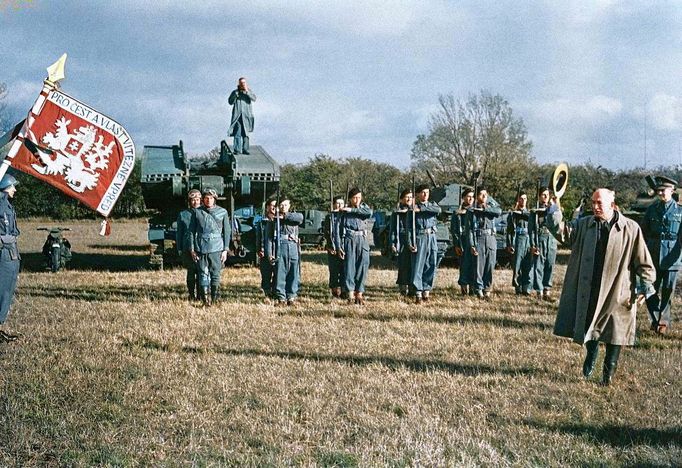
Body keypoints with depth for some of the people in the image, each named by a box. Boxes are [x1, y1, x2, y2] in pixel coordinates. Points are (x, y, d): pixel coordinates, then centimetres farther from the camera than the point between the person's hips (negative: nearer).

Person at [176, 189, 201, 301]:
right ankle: (191, 295, 13)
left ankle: (200, 294, 9)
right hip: (188, 249, 0)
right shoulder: (183, 215, 7)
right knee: (191, 272, 2)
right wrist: (179, 249, 5)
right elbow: (179, 233, 10)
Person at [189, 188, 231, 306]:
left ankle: (215, 298, 12)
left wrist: (225, 250, 2)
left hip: (216, 248, 0)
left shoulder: (223, 212, 6)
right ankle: (205, 298, 1)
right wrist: (192, 249, 2)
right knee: (203, 274, -1)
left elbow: (227, 232, 8)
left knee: (215, 274, 1)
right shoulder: (197, 212, 6)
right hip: (201, 248, 0)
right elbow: (192, 231, 8)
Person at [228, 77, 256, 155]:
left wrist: (247, 91, -17)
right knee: (237, 133, -7)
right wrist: (235, 95, -10)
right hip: (237, 115, 0)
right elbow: (230, 102, 4)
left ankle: (245, 149, 6)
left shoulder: (249, 91, 9)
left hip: (246, 115, 0)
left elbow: (254, 98, -8)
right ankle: (237, 150, -6)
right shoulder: (235, 92, 10)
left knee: (245, 133, 1)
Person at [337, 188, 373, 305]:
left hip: (362, 239, 2)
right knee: (349, 266, -5)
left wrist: (352, 210, -12)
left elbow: (370, 212, -12)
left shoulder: (363, 206, 12)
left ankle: (359, 293, 3)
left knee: (363, 266, -2)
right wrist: (340, 246, -5)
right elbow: (341, 229, 4)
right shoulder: (345, 211, 7)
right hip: (349, 239, -2)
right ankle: (350, 293, -3)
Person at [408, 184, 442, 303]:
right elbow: (409, 227, -1)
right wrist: (410, 243, -12)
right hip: (419, 238, -3)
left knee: (431, 265, 4)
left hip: (432, 237, 3)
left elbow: (438, 210, -11)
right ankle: (418, 292, -6)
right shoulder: (413, 208, 5)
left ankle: (426, 290, 13)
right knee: (418, 266, -7)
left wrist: (421, 209, -14)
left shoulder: (432, 205, 14)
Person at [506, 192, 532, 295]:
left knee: (527, 267, -2)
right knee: (517, 266, -5)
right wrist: (509, 244, -6)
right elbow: (509, 230, 3)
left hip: (529, 240, 2)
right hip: (518, 240, -2)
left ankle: (526, 288, 2)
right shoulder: (513, 213, 8)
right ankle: (518, 288, 1)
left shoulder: (530, 213, 17)